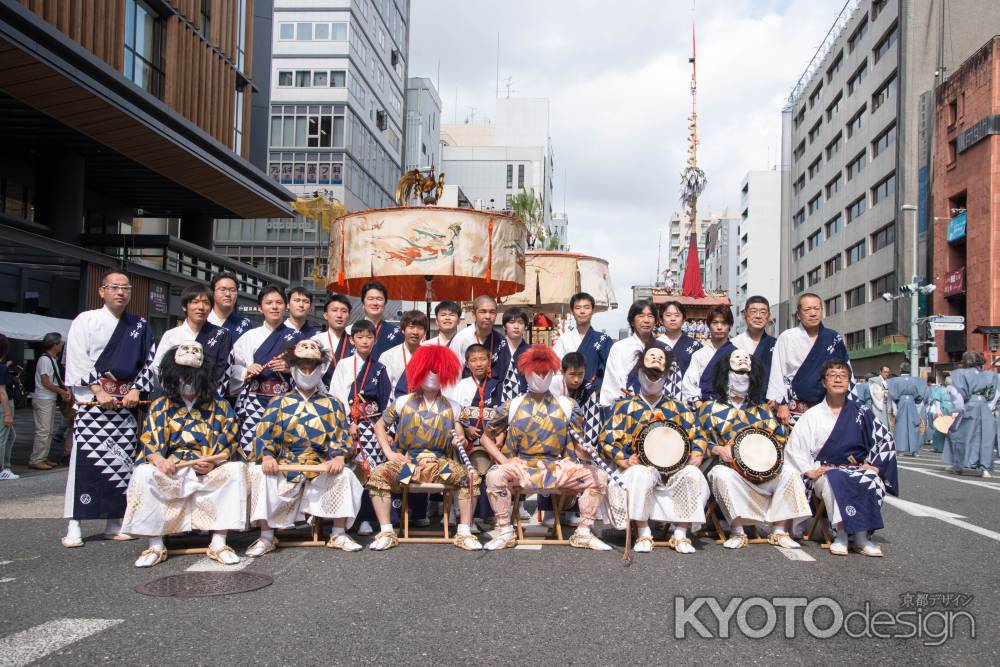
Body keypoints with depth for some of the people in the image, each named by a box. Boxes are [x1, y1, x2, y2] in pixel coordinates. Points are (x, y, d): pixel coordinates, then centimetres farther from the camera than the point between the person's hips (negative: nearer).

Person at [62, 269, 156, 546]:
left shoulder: (139, 326, 13)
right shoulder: (85, 320, 3)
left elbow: (149, 361, 11)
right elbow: (77, 360, -4)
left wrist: (136, 390, -3)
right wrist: (99, 391, -12)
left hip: (127, 399, 3)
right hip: (91, 398, -3)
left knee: (122, 459, 2)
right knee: (86, 458, -8)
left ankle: (115, 523, 11)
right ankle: (74, 526, -4)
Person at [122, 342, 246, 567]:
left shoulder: (220, 407, 10)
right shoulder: (161, 406, 12)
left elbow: (230, 441, 3)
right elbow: (149, 440, 4)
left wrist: (213, 462, -16)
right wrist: (158, 459, -18)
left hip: (211, 472, 0)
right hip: (171, 471, 1)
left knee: (236, 470, -29)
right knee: (143, 475, -28)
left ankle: (218, 543, -23)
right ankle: (156, 546, -18)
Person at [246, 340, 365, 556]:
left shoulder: (332, 404, 16)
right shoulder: (279, 403, 14)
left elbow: (340, 436, 5)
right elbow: (264, 434, 3)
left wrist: (339, 457, -17)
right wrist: (267, 457, -18)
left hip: (321, 467, 0)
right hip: (284, 466, 0)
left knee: (345, 475, -27)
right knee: (260, 473, -27)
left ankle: (338, 535, -11)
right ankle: (266, 538, -14)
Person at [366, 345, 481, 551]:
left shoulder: (452, 407, 10)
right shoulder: (403, 402, 8)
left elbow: (460, 437, 10)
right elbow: (379, 425, 13)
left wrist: (461, 441, -15)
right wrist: (389, 452, 0)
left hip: (440, 463, 1)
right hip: (407, 461, 0)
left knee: (470, 476, -25)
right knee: (379, 474, -28)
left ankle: (464, 533, -16)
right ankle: (386, 532, -21)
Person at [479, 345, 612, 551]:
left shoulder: (567, 406, 9)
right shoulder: (512, 406, 6)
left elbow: (579, 444, 8)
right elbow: (486, 437, 10)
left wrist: (587, 452, -16)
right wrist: (504, 461, -5)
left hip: (558, 467, 2)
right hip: (521, 468, -1)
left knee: (599, 476, -17)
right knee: (495, 475, -32)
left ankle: (583, 533, -6)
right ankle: (505, 532, -13)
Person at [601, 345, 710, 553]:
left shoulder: (677, 408, 17)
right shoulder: (625, 406, 10)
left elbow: (697, 438, 13)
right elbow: (608, 438, 2)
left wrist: (693, 463, -5)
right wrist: (624, 462, -13)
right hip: (639, 466, -2)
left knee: (693, 476, -29)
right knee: (640, 474, -37)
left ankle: (680, 534, -18)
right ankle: (644, 533, -22)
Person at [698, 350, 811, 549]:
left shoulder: (762, 408, 19)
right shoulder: (711, 408, 11)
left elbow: (779, 436, 13)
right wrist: (719, 450, -14)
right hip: (729, 467, -2)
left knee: (790, 472, -23)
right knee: (722, 475, -36)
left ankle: (779, 531, -17)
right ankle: (737, 532, -26)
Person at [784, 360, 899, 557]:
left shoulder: (860, 412, 10)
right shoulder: (812, 415, 6)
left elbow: (885, 439, 10)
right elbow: (794, 448, 2)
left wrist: (875, 466, -4)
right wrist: (809, 471, -12)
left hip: (857, 468, 2)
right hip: (824, 471, -2)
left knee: (873, 481, -32)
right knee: (833, 481, -37)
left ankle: (862, 536, -26)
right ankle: (841, 534, -32)